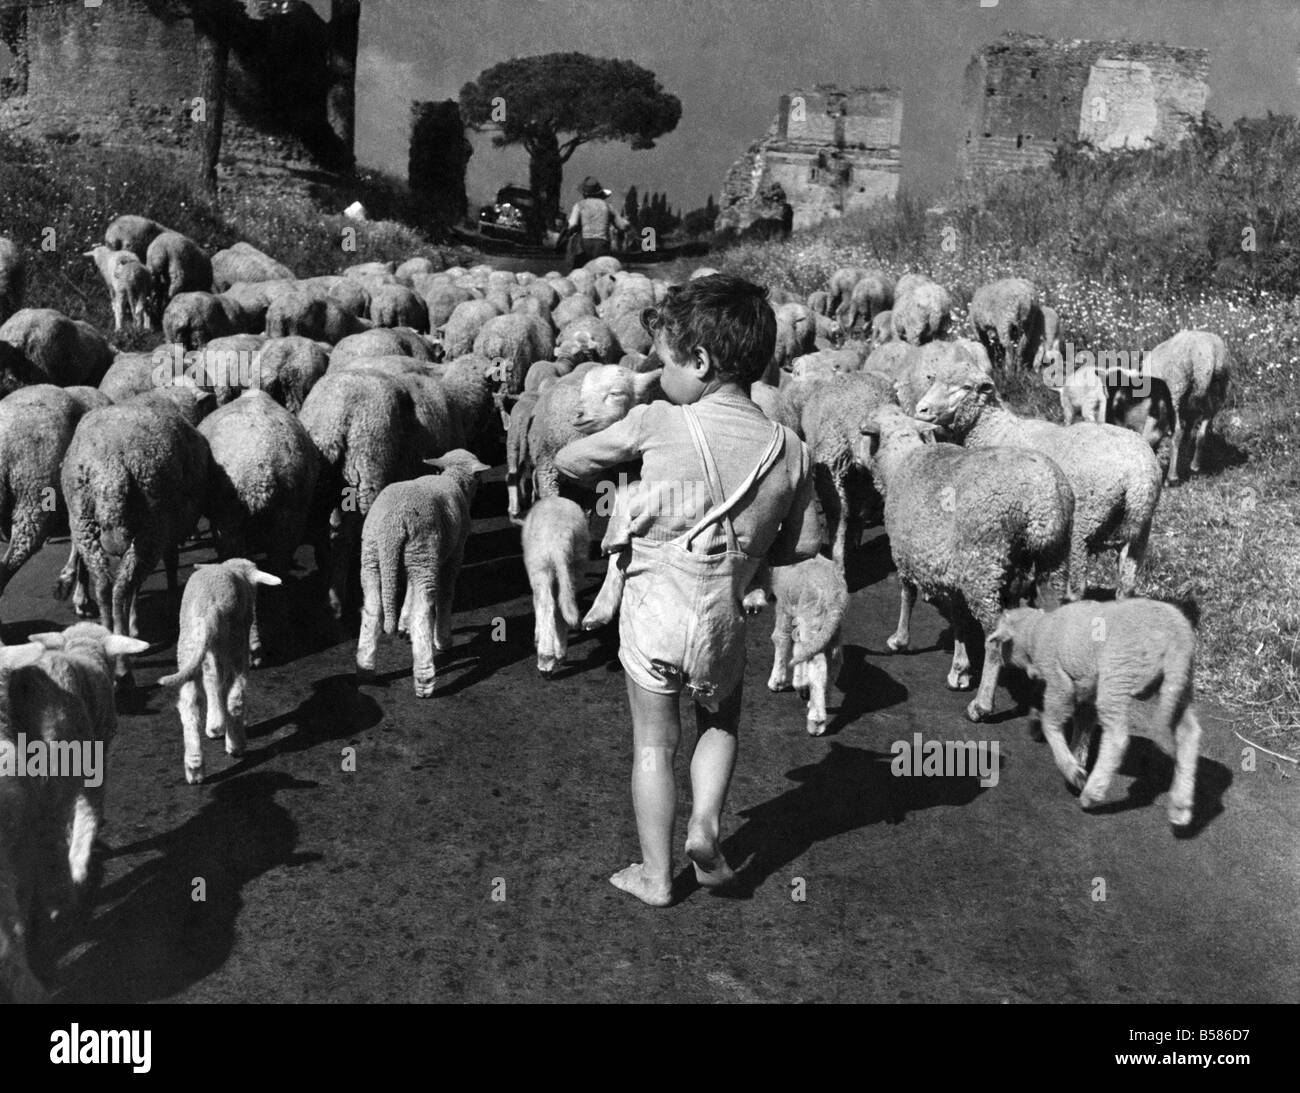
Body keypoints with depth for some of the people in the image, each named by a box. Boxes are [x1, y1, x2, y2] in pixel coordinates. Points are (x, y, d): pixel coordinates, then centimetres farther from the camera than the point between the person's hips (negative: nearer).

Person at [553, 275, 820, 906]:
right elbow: (804, 546, 3)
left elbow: (568, 460, 2)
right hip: (723, 617, 2)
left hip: (652, 606, -2)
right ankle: (706, 822, 8)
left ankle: (655, 874, 18)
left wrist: (605, 483, 23)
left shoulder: (657, 424, -9)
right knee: (719, 724, 27)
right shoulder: (790, 451, -3)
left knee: (654, 742, 14)